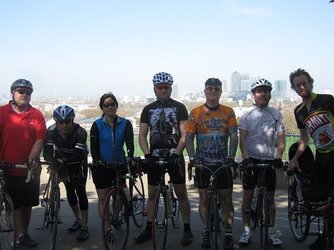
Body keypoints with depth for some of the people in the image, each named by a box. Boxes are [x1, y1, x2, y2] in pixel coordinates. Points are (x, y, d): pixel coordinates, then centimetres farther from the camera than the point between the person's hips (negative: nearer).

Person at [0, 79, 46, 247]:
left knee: (27, 203, 14)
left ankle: (23, 235, 29)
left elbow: (40, 139, -4)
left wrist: (32, 159, -18)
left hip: (30, 168, 3)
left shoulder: (36, 115, 2)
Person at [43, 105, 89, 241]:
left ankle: (84, 227, -6)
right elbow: (47, 153, -30)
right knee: (70, 191, 10)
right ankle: (78, 219, 29)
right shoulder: (51, 131, -24)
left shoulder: (80, 132, -31)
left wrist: (61, 160, -37)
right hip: (63, 164, 3)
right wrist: (59, 166, -42)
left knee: (80, 191, -10)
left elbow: (79, 155, -34)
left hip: (78, 163, -3)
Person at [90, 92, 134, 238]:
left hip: (119, 164, 1)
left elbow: (130, 143, -10)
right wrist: (97, 160, -23)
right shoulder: (97, 125, -4)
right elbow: (94, 147, -6)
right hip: (101, 166, -1)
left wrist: (130, 158, -27)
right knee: (103, 198, 3)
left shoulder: (125, 124, -1)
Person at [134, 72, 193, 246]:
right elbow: (142, 135, 5)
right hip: (154, 156, 3)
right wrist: (147, 154, -11)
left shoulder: (179, 107, 0)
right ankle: (149, 229, 18)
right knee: (152, 194, 8)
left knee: (181, 193, 1)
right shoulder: (148, 109, 8)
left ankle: (187, 229, 11)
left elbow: (184, 135, -5)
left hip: (174, 156, -3)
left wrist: (176, 154, -18)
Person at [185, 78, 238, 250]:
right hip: (203, 163, 0)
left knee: (226, 198, 2)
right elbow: (188, 138, -1)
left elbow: (234, 136, -5)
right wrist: (192, 157, -16)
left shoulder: (228, 112, 2)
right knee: (204, 198, 8)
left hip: (222, 162, 0)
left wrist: (231, 156, -20)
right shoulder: (195, 113, 0)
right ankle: (206, 232, 21)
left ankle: (228, 234, 12)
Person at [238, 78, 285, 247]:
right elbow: (242, 139, -6)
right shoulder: (246, 116, 1)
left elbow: (281, 139, -2)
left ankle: (271, 232, 17)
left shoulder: (276, 114, 3)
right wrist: (245, 157, -21)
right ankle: (246, 230, 12)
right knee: (248, 195, 0)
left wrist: (278, 157, -18)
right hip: (251, 159, -1)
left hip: (269, 160, 1)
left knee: (270, 197, 7)